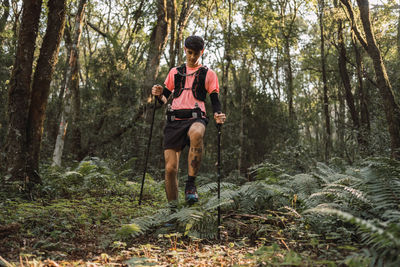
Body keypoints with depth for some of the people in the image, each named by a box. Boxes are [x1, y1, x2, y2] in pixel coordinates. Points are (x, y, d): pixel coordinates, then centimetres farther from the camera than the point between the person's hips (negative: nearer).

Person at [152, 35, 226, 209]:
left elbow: (215, 100, 10)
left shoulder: (208, 74, 16)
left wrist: (217, 115, -11)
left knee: (196, 134, -41)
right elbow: (164, 98, 23)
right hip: (174, 120, 3)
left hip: (195, 118, -2)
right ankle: (172, 208, 9)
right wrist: (159, 95, -1)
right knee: (170, 168, -6)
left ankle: (191, 185, -31)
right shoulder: (175, 72, 23)